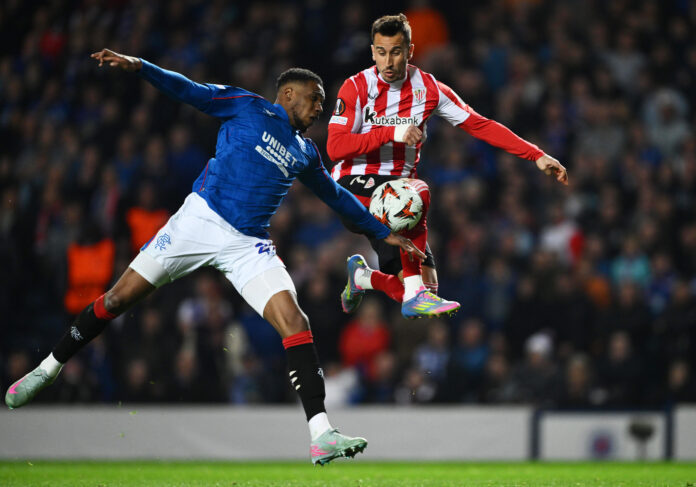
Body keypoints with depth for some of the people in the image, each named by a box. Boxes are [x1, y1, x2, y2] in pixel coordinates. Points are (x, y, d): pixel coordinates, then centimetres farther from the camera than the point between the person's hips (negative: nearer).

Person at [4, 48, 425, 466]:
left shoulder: (305, 153, 19)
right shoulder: (246, 107, 6)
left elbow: (336, 196, 33)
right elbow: (190, 91, -2)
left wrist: (385, 233, 35)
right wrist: (138, 66, -17)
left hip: (248, 244, 4)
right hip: (200, 221, -3)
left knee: (293, 320, -17)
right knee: (119, 298, -2)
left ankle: (322, 436, -22)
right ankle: (50, 367, 21)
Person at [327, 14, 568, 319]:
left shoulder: (428, 89, 2)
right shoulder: (356, 88, -7)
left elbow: (480, 126, 3)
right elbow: (335, 147, -16)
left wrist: (537, 156, -3)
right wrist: (391, 133, -27)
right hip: (354, 188, -5)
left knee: (424, 288, -5)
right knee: (417, 192, -37)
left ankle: (362, 276, 28)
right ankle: (414, 297, -33)